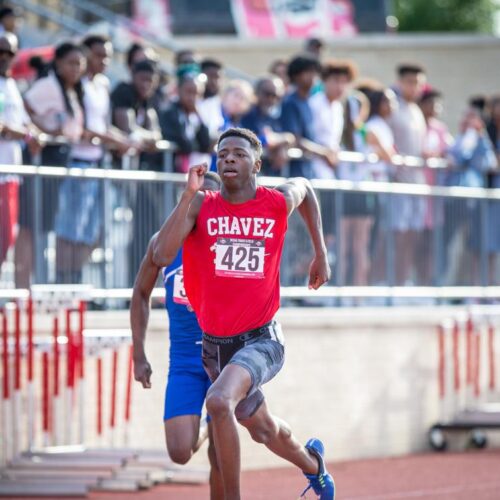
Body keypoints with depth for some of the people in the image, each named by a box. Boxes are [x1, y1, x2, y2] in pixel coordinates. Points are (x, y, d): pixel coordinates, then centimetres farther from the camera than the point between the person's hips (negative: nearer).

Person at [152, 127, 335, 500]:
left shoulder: (279, 202, -5)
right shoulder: (200, 205, -5)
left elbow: (305, 189, 21)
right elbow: (162, 256, -20)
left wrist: (321, 255, 23)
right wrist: (189, 194, -24)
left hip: (261, 340, -4)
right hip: (215, 344, 4)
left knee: (219, 402, -33)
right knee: (263, 430, 23)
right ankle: (312, 463, 56)